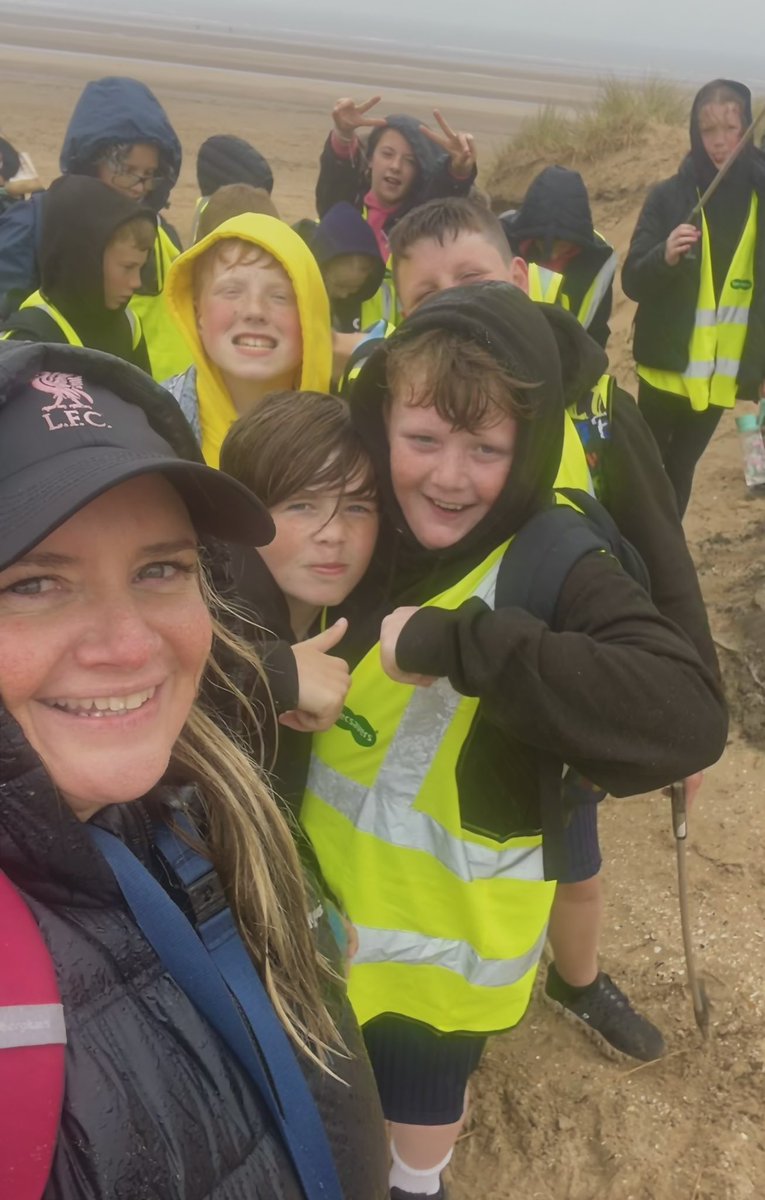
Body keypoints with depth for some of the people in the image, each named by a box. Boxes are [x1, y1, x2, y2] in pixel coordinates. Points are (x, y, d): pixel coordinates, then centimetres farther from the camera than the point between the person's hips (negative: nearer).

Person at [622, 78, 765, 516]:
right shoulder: (670, 196, -6)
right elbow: (633, 282, -9)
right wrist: (664, 255, -28)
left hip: (723, 372, 2)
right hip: (668, 365, -2)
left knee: (682, 465, 12)